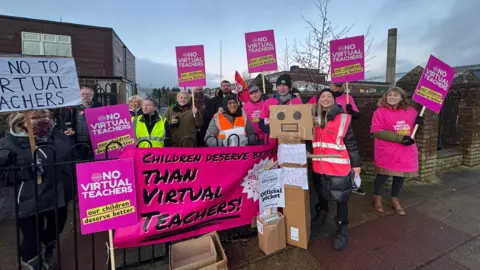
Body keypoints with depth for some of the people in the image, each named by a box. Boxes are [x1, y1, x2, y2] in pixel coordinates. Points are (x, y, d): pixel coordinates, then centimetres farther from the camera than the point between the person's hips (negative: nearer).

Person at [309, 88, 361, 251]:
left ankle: (342, 231, 20)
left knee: (341, 199, 5)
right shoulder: (314, 118, 7)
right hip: (319, 167, 4)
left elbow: (351, 143, -2)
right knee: (321, 196, 21)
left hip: (339, 168, -4)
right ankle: (320, 218, 44)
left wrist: (356, 163, -2)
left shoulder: (343, 118, -4)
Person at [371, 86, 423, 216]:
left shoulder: (411, 111, 6)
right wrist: (400, 138, -22)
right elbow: (377, 131, -19)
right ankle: (377, 200, 28)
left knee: (400, 176, 15)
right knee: (382, 176, 7)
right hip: (386, 153, -5)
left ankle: (395, 202, 34)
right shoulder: (380, 112, -10)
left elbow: (412, 127, 22)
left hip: (405, 153, 5)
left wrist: (418, 122, -3)